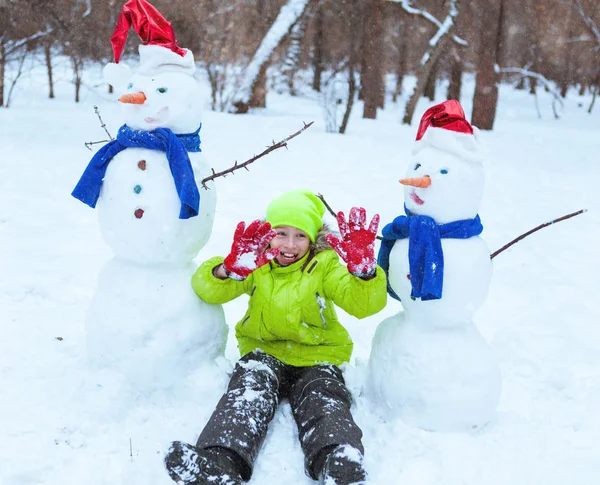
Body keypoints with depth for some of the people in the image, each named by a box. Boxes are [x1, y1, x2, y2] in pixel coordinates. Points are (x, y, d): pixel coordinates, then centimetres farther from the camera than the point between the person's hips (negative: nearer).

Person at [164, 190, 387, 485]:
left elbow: (362, 304, -14)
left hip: (317, 355, 0)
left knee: (324, 404, -28)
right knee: (249, 393, -28)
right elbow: (208, 289, -12)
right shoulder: (255, 264, 2)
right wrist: (230, 269, -36)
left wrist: (364, 269, -36)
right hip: (264, 350, 1)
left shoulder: (325, 265, 0)